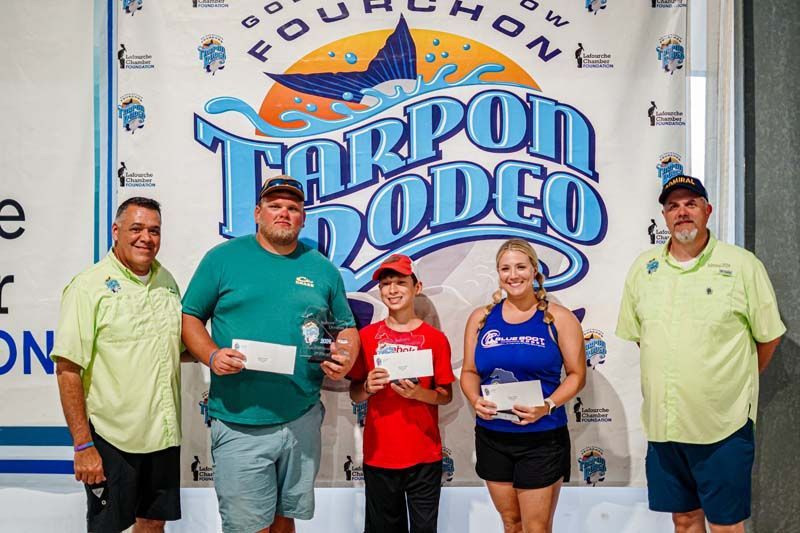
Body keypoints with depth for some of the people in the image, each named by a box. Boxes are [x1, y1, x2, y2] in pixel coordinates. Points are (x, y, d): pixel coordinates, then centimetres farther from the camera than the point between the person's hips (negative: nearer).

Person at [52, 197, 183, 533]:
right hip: (112, 439, -5)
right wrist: (83, 445, -17)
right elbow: (68, 369, -15)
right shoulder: (89, 286, -11)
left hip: (164, 433, 6)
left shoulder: (166, 281, 9)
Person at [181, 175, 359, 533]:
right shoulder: (223, 258, 0)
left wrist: (345, 359, -5)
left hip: (302, 421, 3)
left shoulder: (322, 268, 9)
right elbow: (190, 316, 3)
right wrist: (211, 355, -15)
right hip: (240, 424, -3)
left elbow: (347, 327, 16)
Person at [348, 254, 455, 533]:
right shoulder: (367, 336, 1)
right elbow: (354, 394, 7)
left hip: (424, 456, -1)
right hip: (378, 455, 1)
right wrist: (368, 388, -15)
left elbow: (446, 395, 1)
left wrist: (418, 393, -18)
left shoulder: (435, 338, -3)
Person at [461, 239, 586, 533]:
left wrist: (548, 406, -18)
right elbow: (469, 371, 10)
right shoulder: (480, 318, 5)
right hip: (491, 437, 3)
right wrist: (475, 400, -10)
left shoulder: (558, 318, -3)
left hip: (542, 438, -3)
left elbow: (577, 374, -3)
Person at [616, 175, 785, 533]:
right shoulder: (643, 268, 6)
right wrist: (664, 376, 11)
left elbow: (768, 336, 1)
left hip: (723, 426, -3)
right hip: (662, 423, 4)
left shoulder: (743, 265, -4)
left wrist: (735, 383, 7)